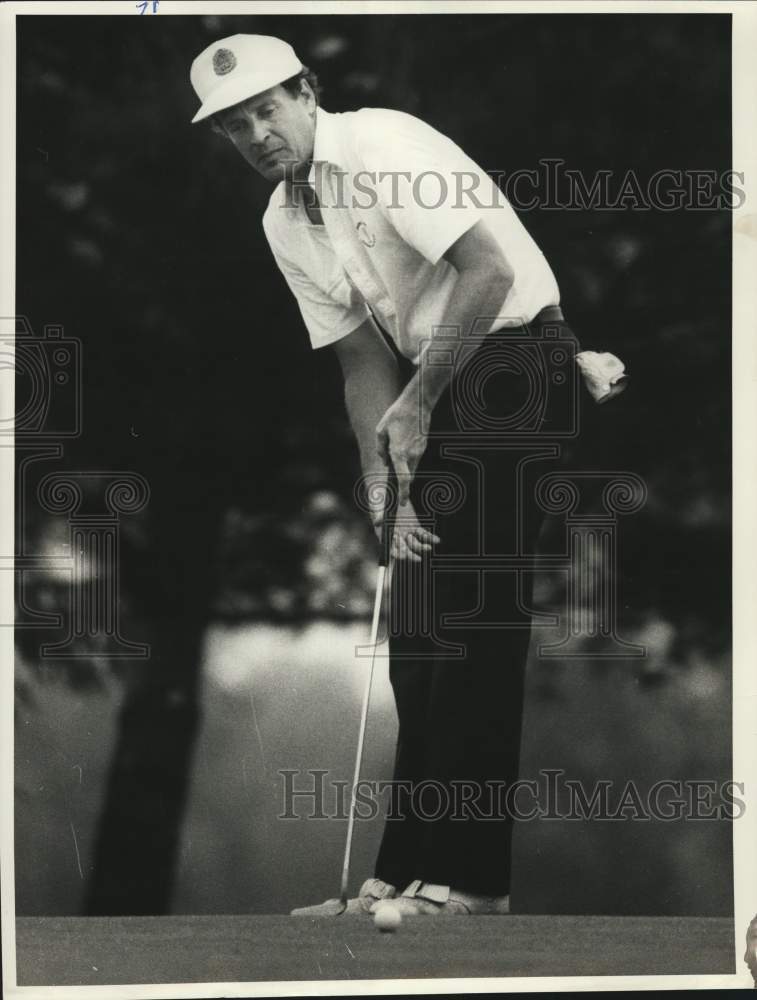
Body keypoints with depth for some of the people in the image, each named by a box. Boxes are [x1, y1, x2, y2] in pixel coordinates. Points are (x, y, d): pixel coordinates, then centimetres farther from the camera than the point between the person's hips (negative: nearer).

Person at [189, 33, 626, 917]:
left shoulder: (381, 144, -14)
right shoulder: (283, 223, 10)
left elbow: (489, 271, -22)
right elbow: (364, 359, 10)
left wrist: (416, 405, -18)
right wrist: (382, 484, -3)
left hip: (517, 357, -9)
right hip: (435, 389, 9)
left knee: (475, 630, -11)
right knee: (417, 640, 9)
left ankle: (468, 878, -8)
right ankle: (408, 874, 14)